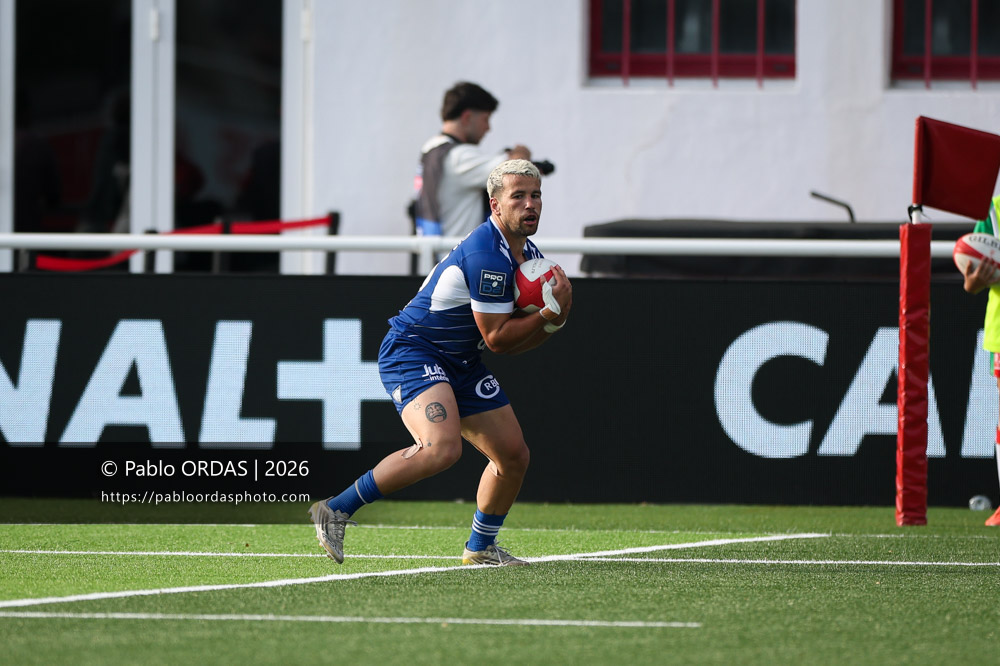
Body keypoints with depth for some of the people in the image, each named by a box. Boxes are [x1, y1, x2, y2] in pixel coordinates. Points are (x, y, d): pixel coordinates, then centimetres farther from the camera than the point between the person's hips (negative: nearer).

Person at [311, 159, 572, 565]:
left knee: (513, 455, 8)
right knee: (442, 447, -31)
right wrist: (551, 312, -16)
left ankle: (481, 547, 30)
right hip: (412, 352, -10)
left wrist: (553, 319, -4)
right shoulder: (487, 254, -23)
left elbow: (514, 342, 14)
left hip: (461, 364, 10)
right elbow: (496, 338, -20)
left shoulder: (529, 257, 9)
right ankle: (336, 510, -23)